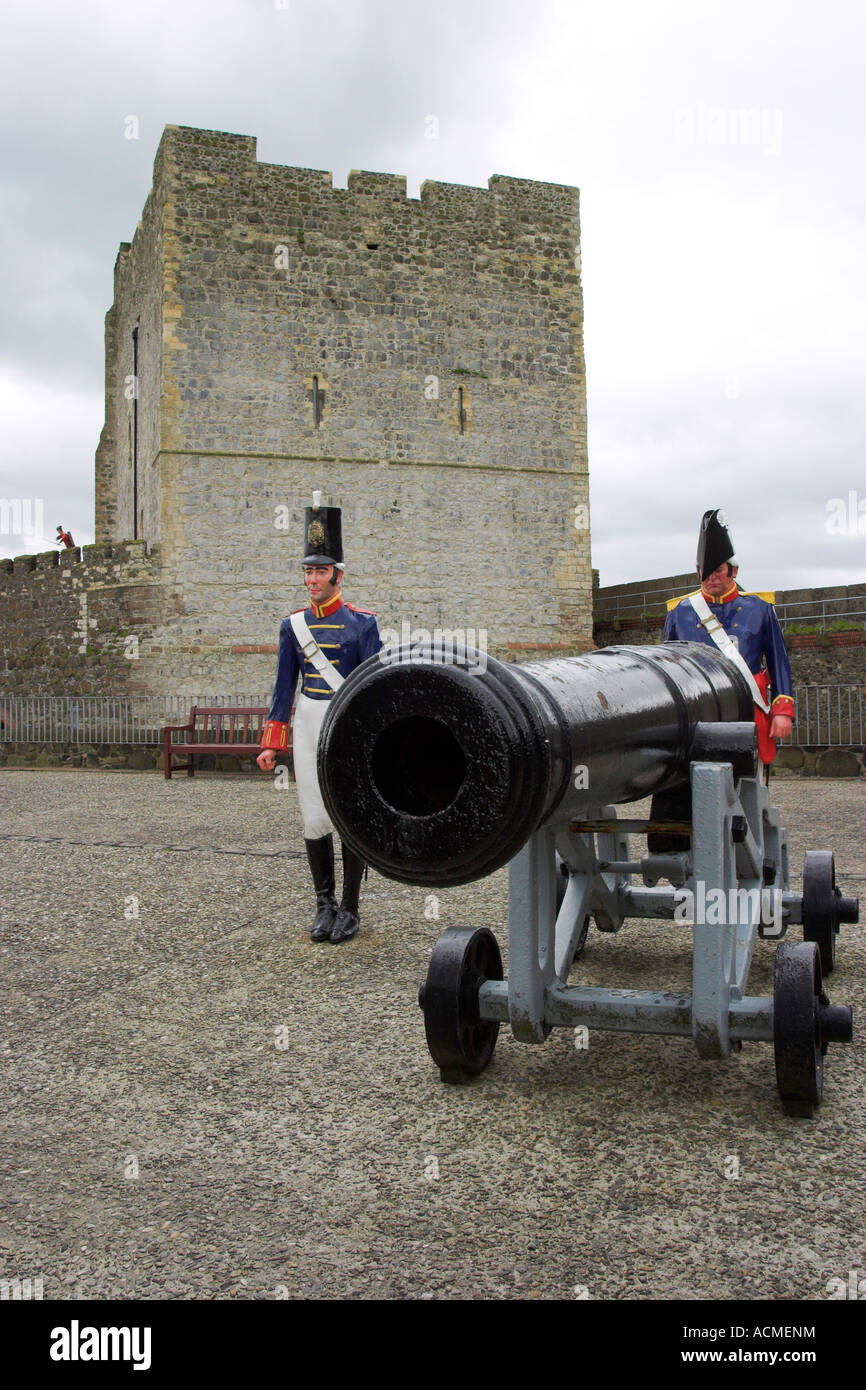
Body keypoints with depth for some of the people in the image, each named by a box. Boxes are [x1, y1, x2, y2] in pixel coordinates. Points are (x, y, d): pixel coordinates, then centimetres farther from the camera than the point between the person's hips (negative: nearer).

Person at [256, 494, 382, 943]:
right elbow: (284, 686, 10)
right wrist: (271, 743, 6)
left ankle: (351, 910, 15)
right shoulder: (293, 624, 7)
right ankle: (325, 905, 20)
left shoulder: (362, 623, -4)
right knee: (314, 820, 5)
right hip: (308, 726, 3)